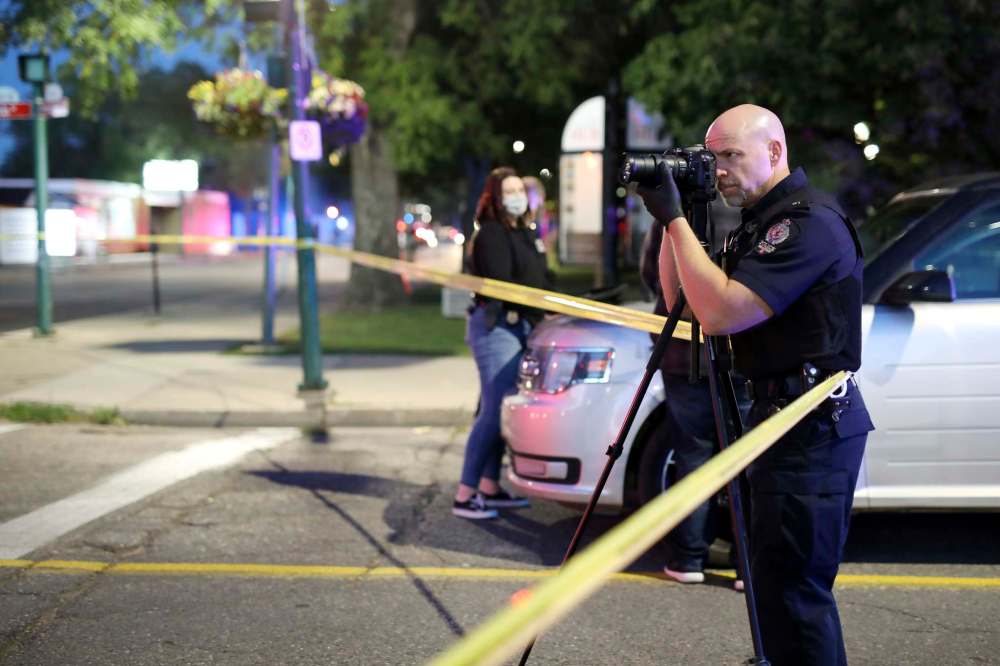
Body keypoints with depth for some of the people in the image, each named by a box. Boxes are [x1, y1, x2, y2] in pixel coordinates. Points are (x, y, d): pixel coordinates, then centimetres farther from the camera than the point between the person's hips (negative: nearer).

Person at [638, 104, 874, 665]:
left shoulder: (810, 221, -16)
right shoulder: (762, 221, 16)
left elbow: (720, 312, -23)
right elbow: (681, 298, 18)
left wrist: (675, 217, -17)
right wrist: (674, 220, 5)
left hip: (812, 425, -10)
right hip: (788, 414, 10)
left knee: (791, 588, -10)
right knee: (789, 582, 16)